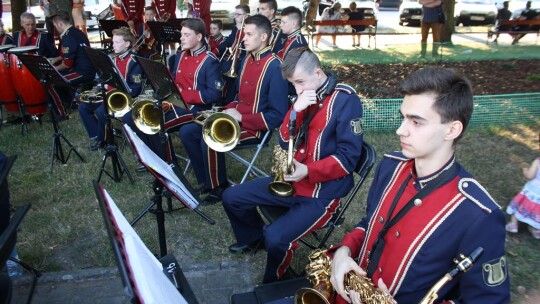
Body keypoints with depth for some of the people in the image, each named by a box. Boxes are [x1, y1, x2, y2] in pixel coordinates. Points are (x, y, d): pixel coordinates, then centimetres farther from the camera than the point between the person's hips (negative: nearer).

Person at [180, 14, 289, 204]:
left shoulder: (275, 67, -18)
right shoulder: (247, 59, 9)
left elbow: (278, 115, -21)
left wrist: (241, 118, -21)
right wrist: (229, 110, -1)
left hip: (255, 128, -9)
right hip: (236, 118, 9)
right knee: (187, 132, 2)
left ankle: (220, 188, -4)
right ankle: (207, 181, 12)